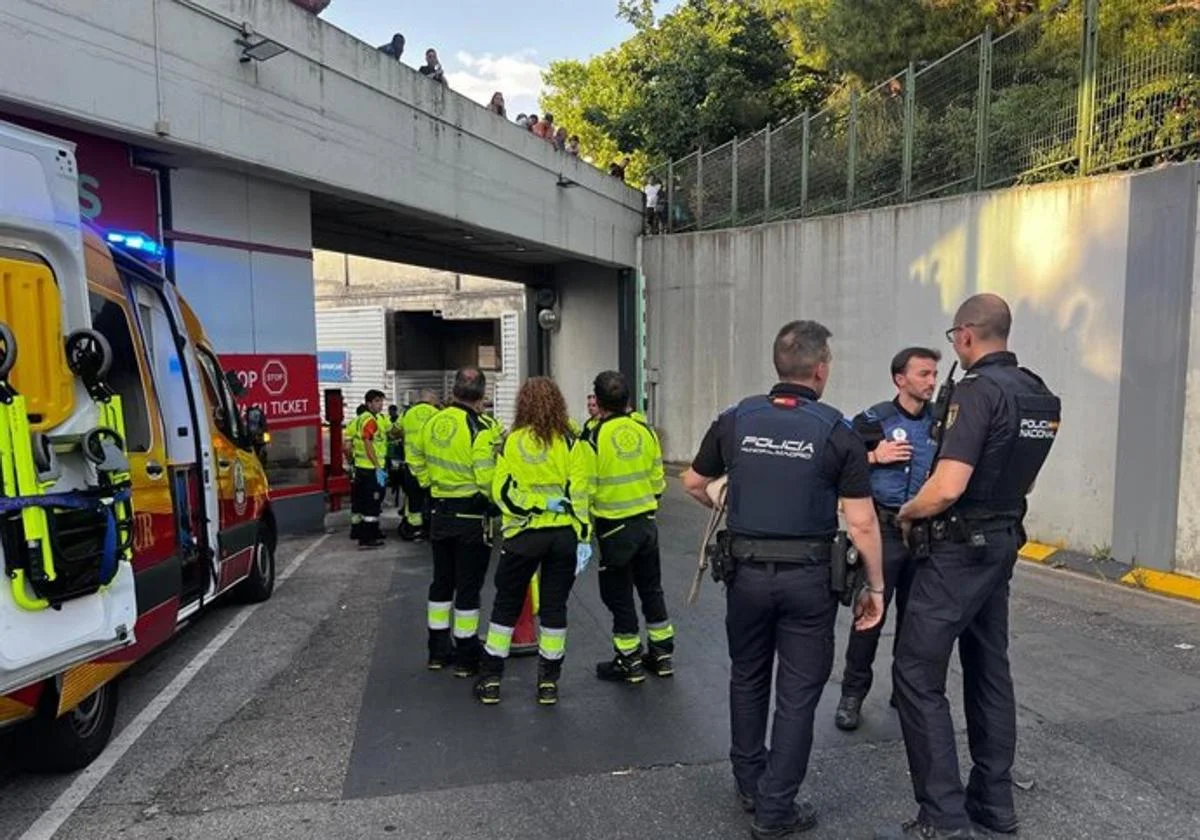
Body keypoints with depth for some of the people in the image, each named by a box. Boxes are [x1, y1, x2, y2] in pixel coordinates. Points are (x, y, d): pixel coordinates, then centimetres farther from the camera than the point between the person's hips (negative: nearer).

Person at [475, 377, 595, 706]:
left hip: (523, 534, 0)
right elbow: (578, 495, -7)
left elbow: (501, 491, -8)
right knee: (554, 606, 11)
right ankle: (549, 682, 19)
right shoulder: (572, 442, -4)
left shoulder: (512, 441, -3)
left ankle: (490, 679, 20)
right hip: (564, 535, 1)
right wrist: (584, 538, -6)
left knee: (506, 604, 13)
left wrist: (533, 506, -8)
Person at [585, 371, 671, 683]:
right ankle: (662, 654, 28)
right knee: (651, 587, 18)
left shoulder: (595, 436, -15)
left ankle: (629, 663, 18)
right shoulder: (645, 430, -1)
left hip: (613, 526, -5)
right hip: (646, 522, 5)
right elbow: (658, 479, 6)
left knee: (618, 595, 8)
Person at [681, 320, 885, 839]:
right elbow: (862, 525, -11)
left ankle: (749, 784, 37)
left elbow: (693, 483, 11)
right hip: (807, 577, -3)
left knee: (748, 679, 21)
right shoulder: (837, 433, -9)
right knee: (798, 694, 10)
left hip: (746, 571, 3)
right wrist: (875, 587, 1)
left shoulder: (735, 420, -1)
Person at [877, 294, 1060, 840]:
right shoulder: (1040, 396, 9)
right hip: (1003, 542, 9)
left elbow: (947, 488, -26)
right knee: (990, 669, 16)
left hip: (959, 550, -9)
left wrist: (907, 513, -9)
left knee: (918, 676, -4)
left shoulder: (978, 390, -19)